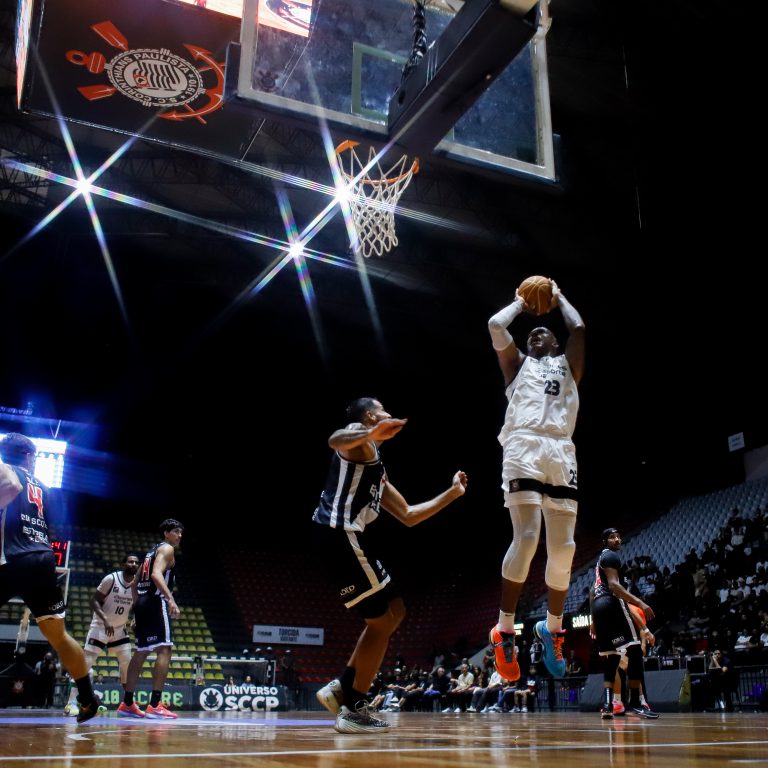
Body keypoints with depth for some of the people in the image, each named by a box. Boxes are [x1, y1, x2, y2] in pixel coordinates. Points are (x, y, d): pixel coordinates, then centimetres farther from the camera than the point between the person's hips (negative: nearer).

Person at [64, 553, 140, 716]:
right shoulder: (111, 578, -19)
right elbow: (94, 600, -17)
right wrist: (105, 619, -29)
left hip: (120, 629, 5)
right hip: (101, 626, -5)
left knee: (127, 664, 0)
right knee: (86, 663, -9)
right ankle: (71, 702, -7)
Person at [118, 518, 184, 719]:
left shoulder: (152, 551, 25)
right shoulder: (166, 549, -3)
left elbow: (135, 583, 26)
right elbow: (157, 575, -22)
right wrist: (171, 599, -33)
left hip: (142, 602, 10)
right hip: (155, 602, -10)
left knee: (141, 653, 15)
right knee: (164, 650, -12)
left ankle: (127, 704, 19)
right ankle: (155, 706, -18)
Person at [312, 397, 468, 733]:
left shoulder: (377, 471, 29)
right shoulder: (359, 436, 0)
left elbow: (408, 516, 29)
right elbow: (335, 440, -27)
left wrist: (451, 493, 30)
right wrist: (370, 433, -47)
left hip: (349, 537, 10)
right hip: (340, 534, -10)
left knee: (394, 612, 16)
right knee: (381, 621, -2)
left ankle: (341, 688, 16)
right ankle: (354, 710, 7)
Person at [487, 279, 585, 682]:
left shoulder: (568, 365, 30)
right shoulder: (517, 363, 24)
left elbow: (578, 328, 16)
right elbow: (496, 325, 11)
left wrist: (559, 298, 32)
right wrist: (520, 303, 29)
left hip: (561, 453, 3)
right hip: (523, 448, -3)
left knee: (564, 547, -1)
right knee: (526, 537, -17)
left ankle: (551, 628, 17)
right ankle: (505, 629, -8)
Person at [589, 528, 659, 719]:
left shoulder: (601, 559, 28)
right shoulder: (611, 556, -3)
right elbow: (613, 585, -19)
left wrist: (593, 619, 28)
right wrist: (639, 603, -27)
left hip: (599, 606, 10)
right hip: (612, 604, -10)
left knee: (610, 657, 8)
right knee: (635, 651, -11)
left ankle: (606, 704, -2)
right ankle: (634, 704, -15)